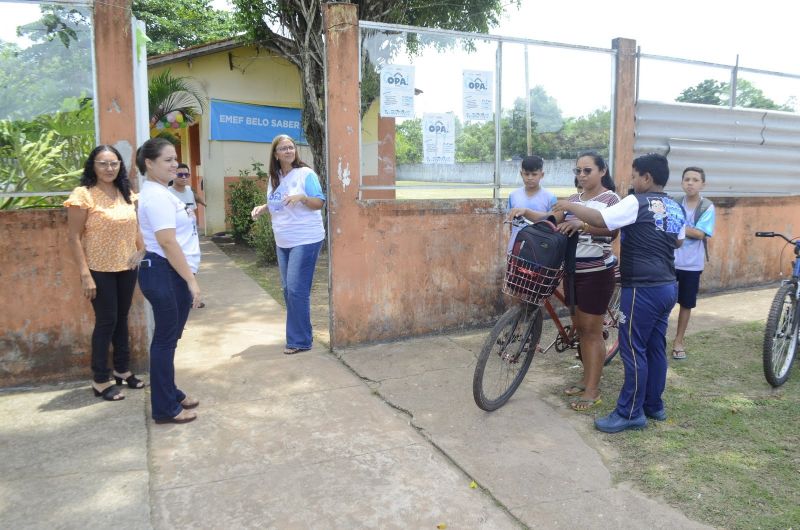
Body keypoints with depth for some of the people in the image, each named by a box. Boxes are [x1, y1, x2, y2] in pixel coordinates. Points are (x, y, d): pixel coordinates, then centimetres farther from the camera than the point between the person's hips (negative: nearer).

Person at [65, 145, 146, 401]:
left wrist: (142, 251, 1)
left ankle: (123, 369, 30)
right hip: (100, 270, -6)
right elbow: (74, 238, -13)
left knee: (122, 318, 15)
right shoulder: (83, 195, -12)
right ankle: (99, 380, 14)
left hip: (126, 268, 6)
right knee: (106, 321, 0)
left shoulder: (127, 194, 7)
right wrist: (85, 275, -17)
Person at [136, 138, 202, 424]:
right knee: (165, 339, -1)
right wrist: (191, 281, -21)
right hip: (165, 275, -10)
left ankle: (170, 393, 31)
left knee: (170, 337, 18)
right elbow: (168, 242, -23)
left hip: (173, 275, 10)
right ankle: (165, 408, 10)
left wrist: (188, 278, 21)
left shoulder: (161, 192, 16)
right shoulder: (156, 196, -17)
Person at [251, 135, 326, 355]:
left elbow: (320, 203, -11)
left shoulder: (306, 173, -10)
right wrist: (263, 207, 0)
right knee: (288, 290, 12)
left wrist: (301, 197, -28)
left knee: (297, 290, -9)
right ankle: (296, 334, 25)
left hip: (305, 240, -7)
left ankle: (300, 340, 0)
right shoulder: (274, 178, 9)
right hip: (283, 242, 7)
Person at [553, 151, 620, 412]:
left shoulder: (611, 199, -9)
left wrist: (582, 224, -40)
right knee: (579, 327, 13)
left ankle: (593, 390, 6)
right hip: (573, 270, 7)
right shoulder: (574, 199, 11)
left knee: (592, 331, -3)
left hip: (597, 272, -7)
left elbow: (612, 230, -25)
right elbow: (555, 221, 4)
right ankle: (586, 379, 28)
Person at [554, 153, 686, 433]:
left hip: (643, 289, -9)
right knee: (655, 347, 16)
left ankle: (631, 413, 6)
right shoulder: (675, 208, 12)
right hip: (667, 287, 9)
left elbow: (600, 220, -22)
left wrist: (570, 206, -10)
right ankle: (654, 405, 27)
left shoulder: (637, 203, -13)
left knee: (633, 350, -2)